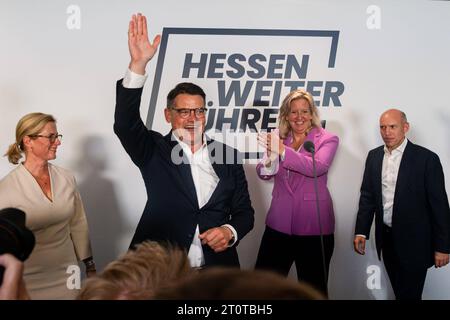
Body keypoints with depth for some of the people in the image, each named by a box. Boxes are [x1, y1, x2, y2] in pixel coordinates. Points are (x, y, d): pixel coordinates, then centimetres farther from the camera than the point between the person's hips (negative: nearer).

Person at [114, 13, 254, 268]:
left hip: (217, 272, 2)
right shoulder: (154, 151, -4)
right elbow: (125, 124, -21)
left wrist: (230, 232, -16)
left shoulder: (228, 156, 1)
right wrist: (138, 64, -31)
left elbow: (244, 212, 5)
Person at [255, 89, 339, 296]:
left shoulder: (327, 140, -2)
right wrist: (270, 157, -25)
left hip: (313, 225, -3)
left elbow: (318, 167, -21)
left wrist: (283, 151, -32)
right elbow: (264, 174, -2)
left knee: (313, 289, 10)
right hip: (279, 224, 3)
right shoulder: (278, 140, 7)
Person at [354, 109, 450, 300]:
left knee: (409, 295, 4)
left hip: (414, 241, -4)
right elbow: (367, 196, 7)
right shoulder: (373, 156, 4)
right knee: (398, 291, 17)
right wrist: (361, 232, 1)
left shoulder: (426, 158, -11)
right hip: (386, 239, 4)